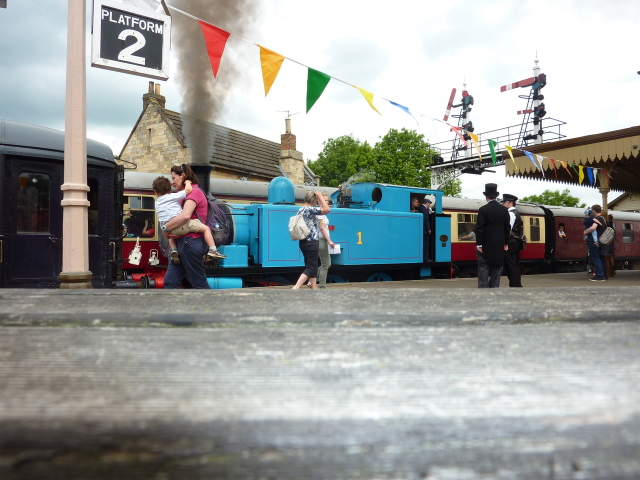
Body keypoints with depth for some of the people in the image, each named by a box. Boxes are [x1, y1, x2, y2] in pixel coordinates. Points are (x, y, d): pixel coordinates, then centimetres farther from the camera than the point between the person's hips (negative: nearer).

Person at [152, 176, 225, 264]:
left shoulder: (157, 203, 24)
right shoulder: (173, 196, 4)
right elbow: (188, 189, -1)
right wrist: (187, 182, 18)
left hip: (166, 229, 6)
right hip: (180, 226, -6)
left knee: (171, 237, 42)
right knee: (206, 228, 0)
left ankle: (173, 249, 16)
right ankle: (212, 250, -11)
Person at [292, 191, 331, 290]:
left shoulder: (301, 210, 14)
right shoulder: (310, 209, -14)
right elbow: (327, 210, -20)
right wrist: (320, 197, -13)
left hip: (304, 242, 10)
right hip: (311, 242, -10)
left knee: (312, 266, 17)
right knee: (310, 267, -8)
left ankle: (314, 288, 22)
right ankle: (295, 288, -18)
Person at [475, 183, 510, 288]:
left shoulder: (483, 209, -10)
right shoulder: (504, 210, 4)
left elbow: (480, 228, -13)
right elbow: (507, 228, 7)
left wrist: (478, 244, -8)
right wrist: (505, 243, 13)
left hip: (485, 246, -4)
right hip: (499, 246, 4)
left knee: (483, 271, -2)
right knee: (496, 272, 9)